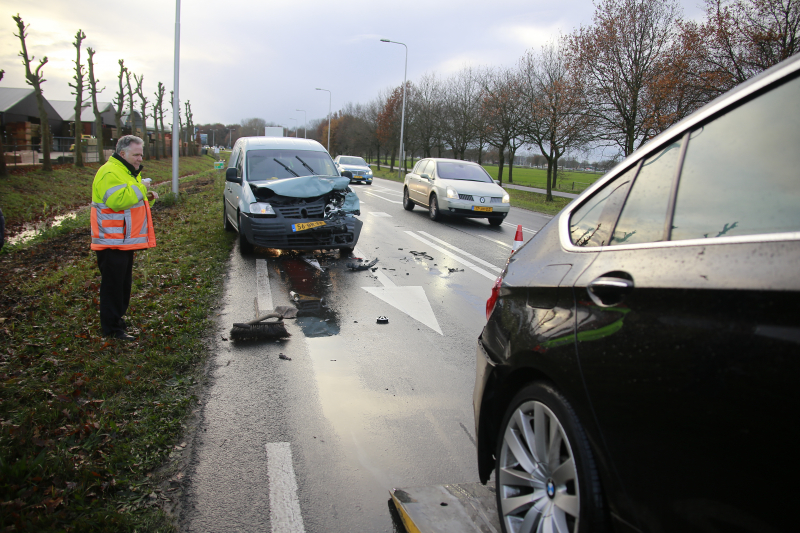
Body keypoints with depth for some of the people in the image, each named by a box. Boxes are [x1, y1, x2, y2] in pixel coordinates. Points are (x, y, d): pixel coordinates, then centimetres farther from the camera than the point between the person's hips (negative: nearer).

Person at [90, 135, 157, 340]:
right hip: (112, 242, -10)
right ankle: (112, 328, 3)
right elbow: (117, 201, -29)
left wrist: (147, 197, 7)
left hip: (125, 241, 10)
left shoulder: (127, 172, 18)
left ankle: (118, 319, 28)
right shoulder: (110, 173, -16)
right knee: (113, 285, -4)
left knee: (123, 283, 17)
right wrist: (138, 187, -24)